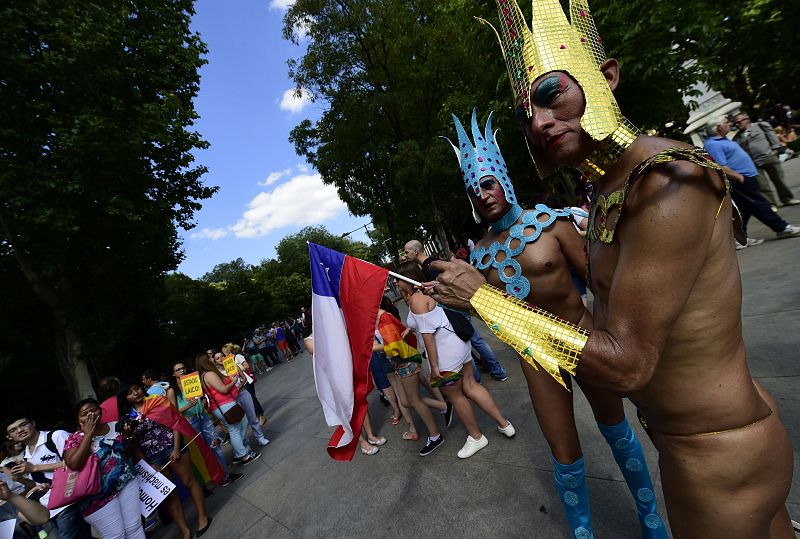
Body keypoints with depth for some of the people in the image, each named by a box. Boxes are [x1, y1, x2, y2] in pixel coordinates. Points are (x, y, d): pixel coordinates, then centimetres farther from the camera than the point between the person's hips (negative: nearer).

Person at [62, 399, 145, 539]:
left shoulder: (116, 426, 3)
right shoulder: (74, 438, -5)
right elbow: (73, 464, -22)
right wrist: (89, 434, -17)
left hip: (127, 481, 3)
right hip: (98, 494, -3)